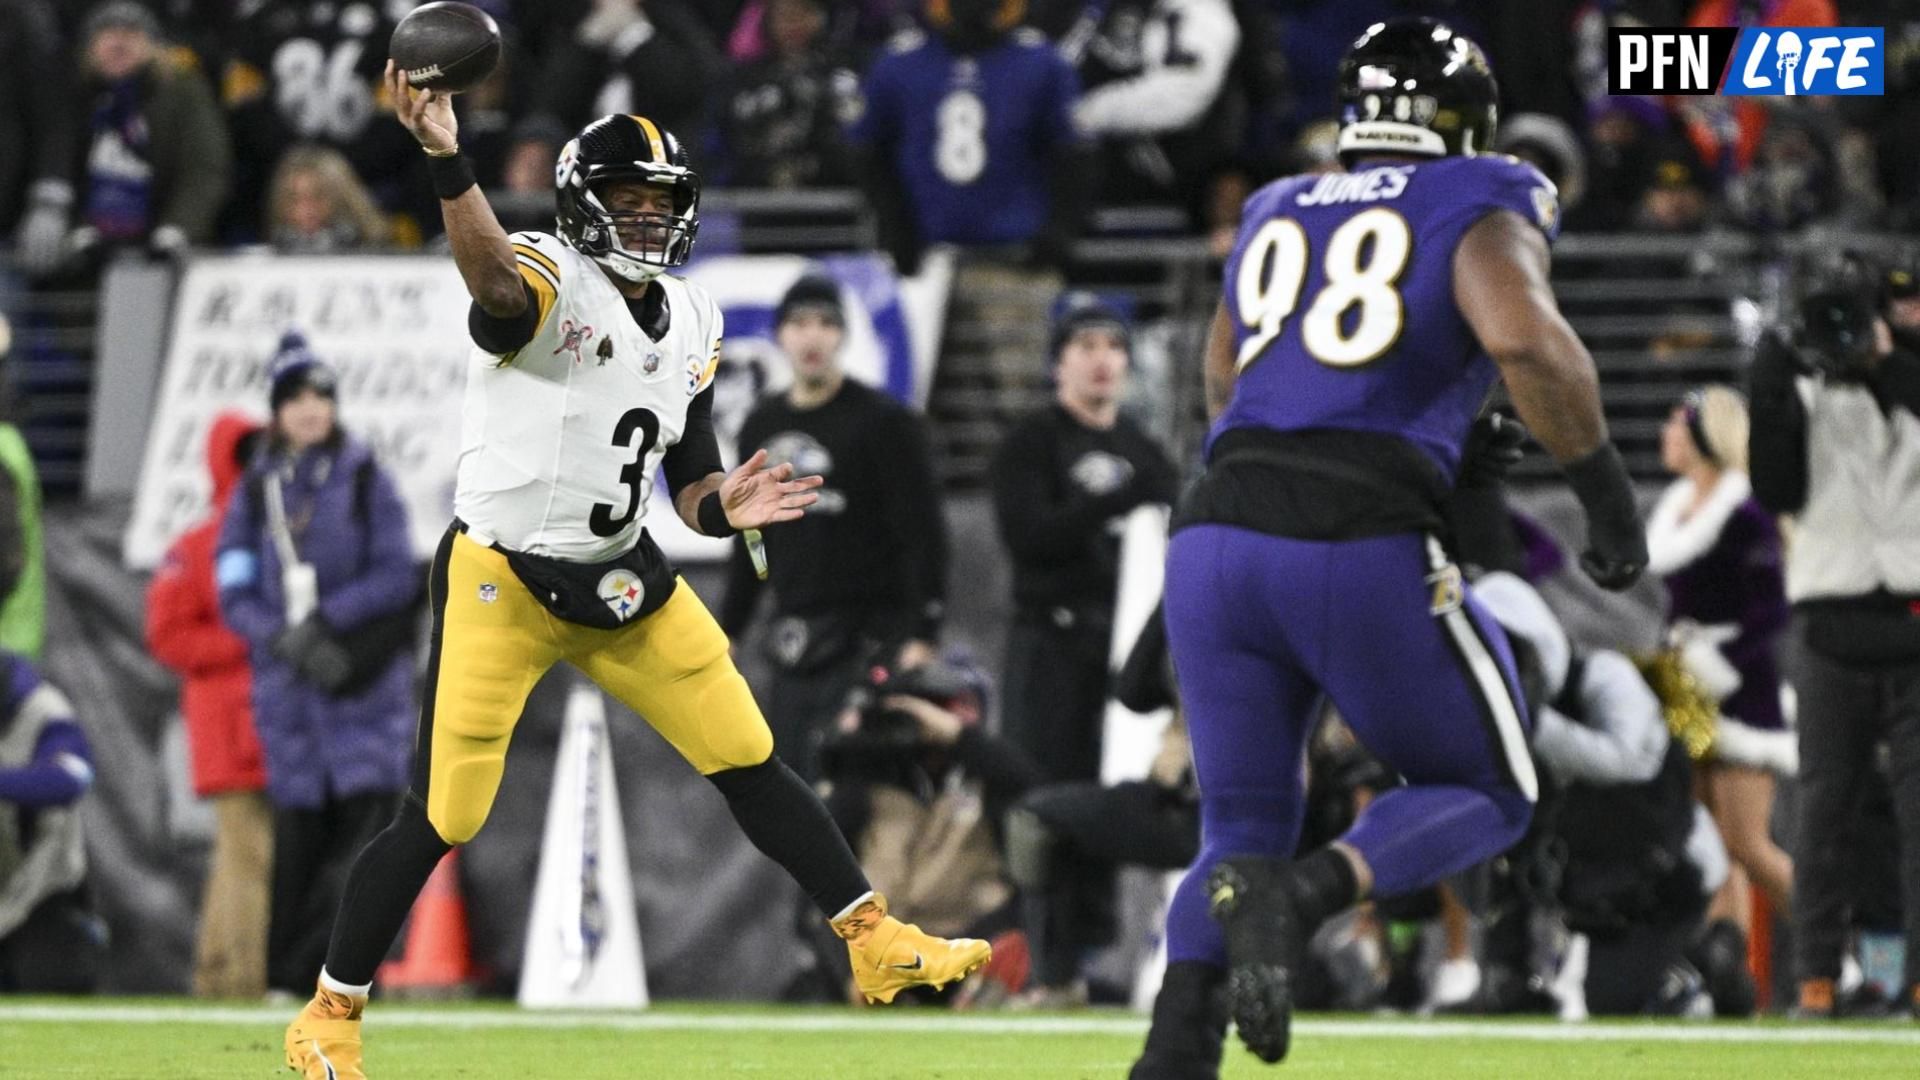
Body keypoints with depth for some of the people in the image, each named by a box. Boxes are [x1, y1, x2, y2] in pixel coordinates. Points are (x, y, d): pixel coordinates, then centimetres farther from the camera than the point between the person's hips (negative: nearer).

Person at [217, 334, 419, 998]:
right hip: (286, 684, 2)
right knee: (298, 828, 1)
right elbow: (235, 594, 4)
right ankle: (286, 984, 6)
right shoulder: (255, 491, 8)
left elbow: (397, 575, -4)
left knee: (366, 815, -12)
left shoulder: (365, 480, 2)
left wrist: (324, 618, -13)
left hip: (365, 685, -2)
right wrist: (288, 641, -13)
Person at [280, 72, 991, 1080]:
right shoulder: (552, 280, -16)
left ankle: (877, 944, 17)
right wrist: (445, 159, -61)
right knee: (441, 818, -5)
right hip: (501, 581, -6)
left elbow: (690, 482, 13)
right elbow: (497, 284, -43)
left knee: (750, 762, 6)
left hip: (622, 580, 6)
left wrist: (725, 505, -12)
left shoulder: (690, 323, 7)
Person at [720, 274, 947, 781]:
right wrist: (726, 631, 19)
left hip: (872, 641, -7)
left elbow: (923, 534, -10)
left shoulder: (884, 421, -6)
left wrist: (922, 636, -18)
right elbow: (750, 541, 23)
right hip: (796, 644, 7)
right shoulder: (762, 427, 14)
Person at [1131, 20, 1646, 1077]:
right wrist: (1606, 489, -3)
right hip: (1364, 548, -5)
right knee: (1486, 796, 14)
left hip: (1216, 539, 5)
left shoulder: (1274, 217, 24)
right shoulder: (1481, 212, 7)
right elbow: (1528, 340, -14)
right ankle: (1303, 895, -15)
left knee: (1241, 833, 16)